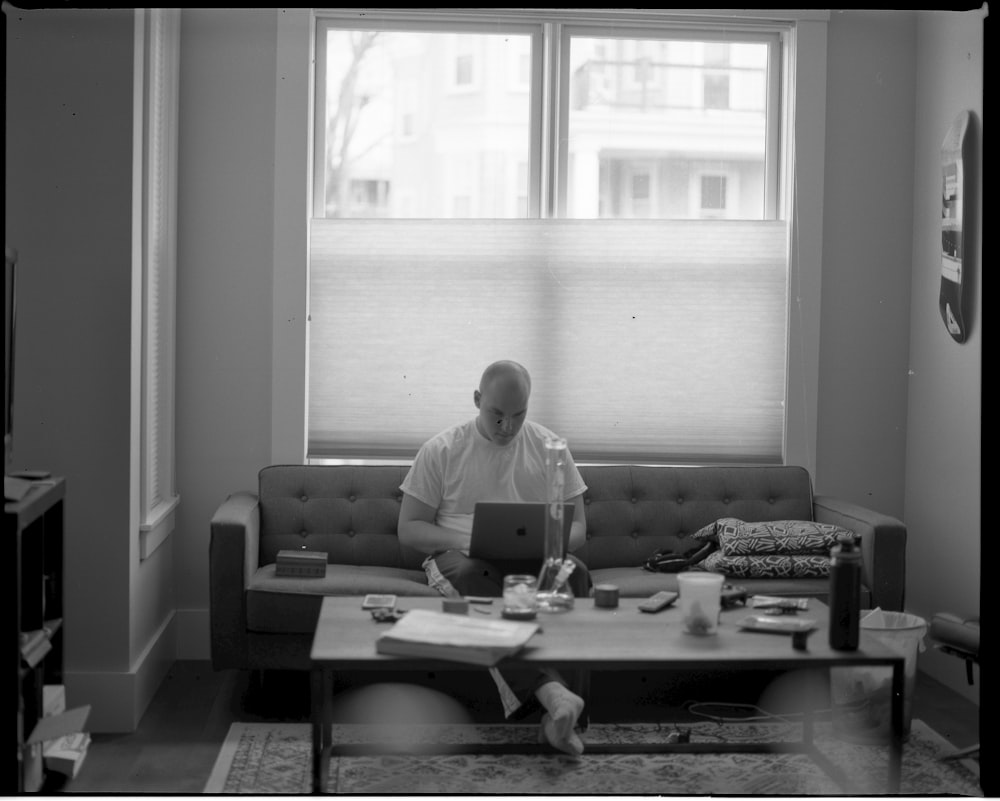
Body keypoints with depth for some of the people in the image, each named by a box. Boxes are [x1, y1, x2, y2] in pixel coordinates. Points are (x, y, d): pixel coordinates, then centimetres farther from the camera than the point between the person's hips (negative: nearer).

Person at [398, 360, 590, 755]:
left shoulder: (549, 448, 10)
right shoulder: (441, 450, 5)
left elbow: (577, 528, 10)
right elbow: (409, 529, 4)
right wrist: (464, 540, -15)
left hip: (534, 561, 2)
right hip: (459, 556, -2)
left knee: (574, 572, -33)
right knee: (476, 576, -39)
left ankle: (554, 710, -42)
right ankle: (550, 691, -56)